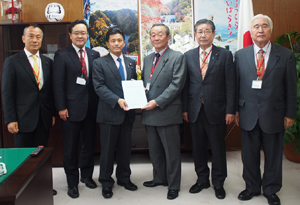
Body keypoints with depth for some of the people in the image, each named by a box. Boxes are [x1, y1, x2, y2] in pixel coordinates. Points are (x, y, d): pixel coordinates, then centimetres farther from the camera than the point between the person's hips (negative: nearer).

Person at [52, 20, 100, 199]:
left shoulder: (94, 55, 7)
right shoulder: (62, 56, -1)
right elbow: (58, 84, -6)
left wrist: (98, 104, -2)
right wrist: (61, 108, -11)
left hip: (91, 108, 3)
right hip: (71, 108, -3)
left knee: (89, 145, 14)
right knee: (70, 148, 7)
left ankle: (87, 175, 33)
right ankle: (72, 182, 22)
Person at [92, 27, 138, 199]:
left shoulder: (131, 62, 12)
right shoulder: (100, 63, -2)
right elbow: (99, 87, -11)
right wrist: (117, 100, -22)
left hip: (128, 113, 4)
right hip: (110, 113, -4)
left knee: (126, 148, 14)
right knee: (108, 150, 5)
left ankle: (124, 178, 31)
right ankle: (106, 183, 20)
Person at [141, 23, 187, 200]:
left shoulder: (177, 57, -6)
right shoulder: (148, 59, 16)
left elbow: (176, 84, -14)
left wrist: (157, 102, -19)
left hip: (167, 113, -7)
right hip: (149, 113, 7)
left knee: (171, 152, 5)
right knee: (155, 150, 18)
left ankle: (174, 186, 19)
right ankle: (160, 178, 37)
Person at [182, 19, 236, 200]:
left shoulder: (225, 55, 0)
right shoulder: (188, 56, 7)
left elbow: (231, 85, -3)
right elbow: (185, 84, 6)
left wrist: (230, 110, -8)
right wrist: (184, 108, 1)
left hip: (216, 110, -2)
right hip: (195, 110, 3)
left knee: (218, 148, 8)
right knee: (198, 147, 12)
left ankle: (218, 183, 25)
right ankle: (202, 179, 29)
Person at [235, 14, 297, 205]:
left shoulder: (286, 55, -1)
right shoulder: (240, 55, 4)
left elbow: (291, 87, 0)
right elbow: (236, 85, 5)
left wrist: (290, 114, -1)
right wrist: (236, 110, 2)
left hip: (274, 115, -1)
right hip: (248, 114, 1)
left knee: (273, 155, 12)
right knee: (249, 154, 12)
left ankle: (271, 189, 31)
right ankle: (252, 187, 32)